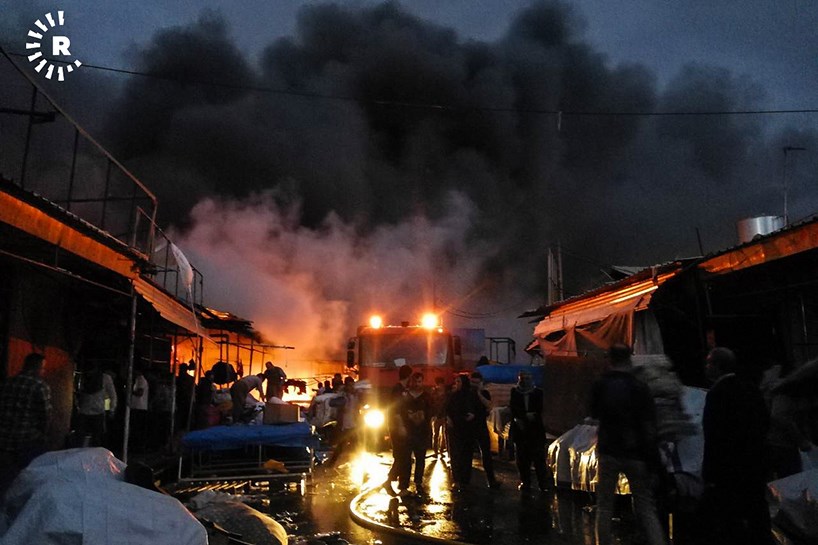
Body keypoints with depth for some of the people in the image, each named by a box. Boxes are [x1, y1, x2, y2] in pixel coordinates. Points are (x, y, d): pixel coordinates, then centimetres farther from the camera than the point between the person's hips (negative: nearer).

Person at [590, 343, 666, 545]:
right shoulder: (640, 388, -10)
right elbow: (649, 431, -10)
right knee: (646, 509, 5)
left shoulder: (600, 386, -3)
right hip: (635, 455, -1)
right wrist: (653, 465, -7)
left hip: (608, 453, 1)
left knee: (604, 507, 11)